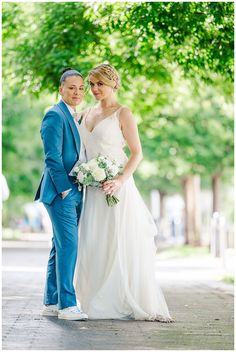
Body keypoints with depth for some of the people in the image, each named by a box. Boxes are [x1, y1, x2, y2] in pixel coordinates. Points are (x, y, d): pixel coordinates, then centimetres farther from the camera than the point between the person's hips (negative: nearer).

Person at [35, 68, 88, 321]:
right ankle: (67, 305, -11)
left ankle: (51, 303, 17)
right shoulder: (55, 116, -10)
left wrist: (78, 190, 12)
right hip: (60, 192, -9)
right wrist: (65, 189, -18)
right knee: (68, 245, -12)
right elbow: (52, 157, -16)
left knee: (61, 247, 11)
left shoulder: (76, 118, 18)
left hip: (74, 193, 9)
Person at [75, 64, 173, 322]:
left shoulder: (122, 114, -3)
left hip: (116, 187, -6)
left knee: (121, 244, -6)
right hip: (93, 190, 6)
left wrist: (120, 181, -21)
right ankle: (101, 303, 10)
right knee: (94, 246, 4)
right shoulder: (87, 114, 14)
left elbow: (137, 153, -8)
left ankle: (130, 303, 0)